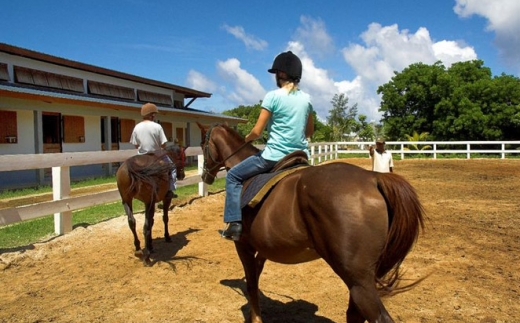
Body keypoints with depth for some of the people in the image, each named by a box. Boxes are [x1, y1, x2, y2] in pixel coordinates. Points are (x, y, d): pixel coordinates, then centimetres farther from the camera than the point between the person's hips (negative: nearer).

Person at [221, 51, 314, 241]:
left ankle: (234, 223, 1)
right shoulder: (306, 98, 7)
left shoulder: (273, 96, -10)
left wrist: (247, 138, 9)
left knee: (233, 176, 10)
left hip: (274, 156, -6)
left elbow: (257, 131, -11)